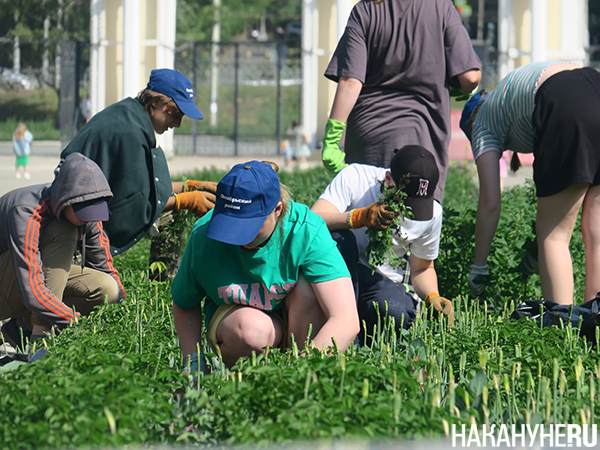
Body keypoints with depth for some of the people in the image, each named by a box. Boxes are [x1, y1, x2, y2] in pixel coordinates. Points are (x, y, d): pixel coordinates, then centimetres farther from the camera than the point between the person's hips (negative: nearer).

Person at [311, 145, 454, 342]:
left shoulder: (432, 213, -4)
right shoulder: (355, 178, -14)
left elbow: (421, 269, 11)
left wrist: (433, 297, -11)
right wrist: (360, 217, -41)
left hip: (382, 281, 1)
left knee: (396, 312, -35)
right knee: (340, 237, -35)